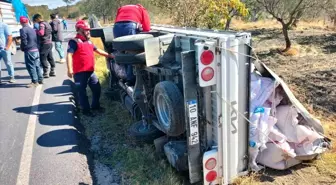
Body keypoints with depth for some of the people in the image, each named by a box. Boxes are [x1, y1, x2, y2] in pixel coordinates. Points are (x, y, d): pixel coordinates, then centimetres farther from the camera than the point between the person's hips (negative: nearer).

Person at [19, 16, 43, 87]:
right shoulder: (32, 29, 15)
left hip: (29, 51, -8)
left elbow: (24, 41, -13)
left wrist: (22, 48, 2)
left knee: (31, 66, -2)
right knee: (37, 65, 13)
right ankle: (40, 80, 19)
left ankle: (34, 82, 0)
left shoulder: (23, 30, -10)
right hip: (36, 49, 8)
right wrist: (36, 46, 17)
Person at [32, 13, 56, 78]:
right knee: (50, 58, 13)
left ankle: (45, 73, -2)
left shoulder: (41, 24, -12)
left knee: (43, 58, -4)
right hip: (49, 43, 9)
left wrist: (36, 31, -10)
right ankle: (52, 71, 20)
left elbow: (41, 33, -26)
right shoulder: (47, 23, 17)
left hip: (44, 44, -9)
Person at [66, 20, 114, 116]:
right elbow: (69, 55, -18)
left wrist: (109, 55, 28)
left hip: (91, 71, 8)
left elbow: (97, 50, 29)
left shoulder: (89, 41, 18)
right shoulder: (74, 41, -9)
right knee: (82, 91, 2)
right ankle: (86, 110, 11)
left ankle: (95, 105, 32)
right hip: (80, 72, -8)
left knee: (97, 88, 15)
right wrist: (70, 69, -28)